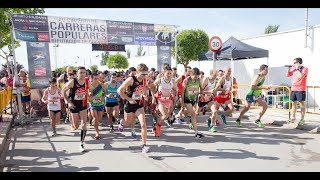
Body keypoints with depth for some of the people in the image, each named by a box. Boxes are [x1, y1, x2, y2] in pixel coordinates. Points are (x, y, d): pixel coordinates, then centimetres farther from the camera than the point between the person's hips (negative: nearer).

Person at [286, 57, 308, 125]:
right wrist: (289, 68, 4)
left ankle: (302, 119, 4)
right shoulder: (294, 69, 13)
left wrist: (297, 69, -14)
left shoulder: (305, 68, -6)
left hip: (301, 89, -6)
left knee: (302, 103, -1)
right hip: (293, 89, 7)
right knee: (293, 103, 10)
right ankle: (292, 118, 18)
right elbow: (287, 75, 16)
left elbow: (301, 76, -21)